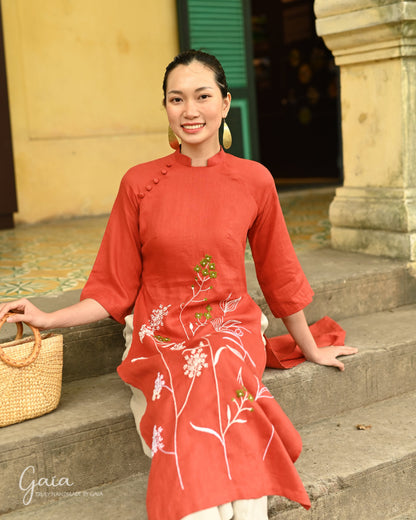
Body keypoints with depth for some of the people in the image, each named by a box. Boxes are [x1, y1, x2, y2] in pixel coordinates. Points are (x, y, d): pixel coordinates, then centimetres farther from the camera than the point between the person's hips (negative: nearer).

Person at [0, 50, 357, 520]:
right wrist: (48, 319, -9)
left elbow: (280, 275, 13)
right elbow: (115, 289, 4)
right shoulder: (140, 184, 0)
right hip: (163, 343, 0)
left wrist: (312, 350, 20)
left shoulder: (253, 181, 2)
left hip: (232, 339, 1)